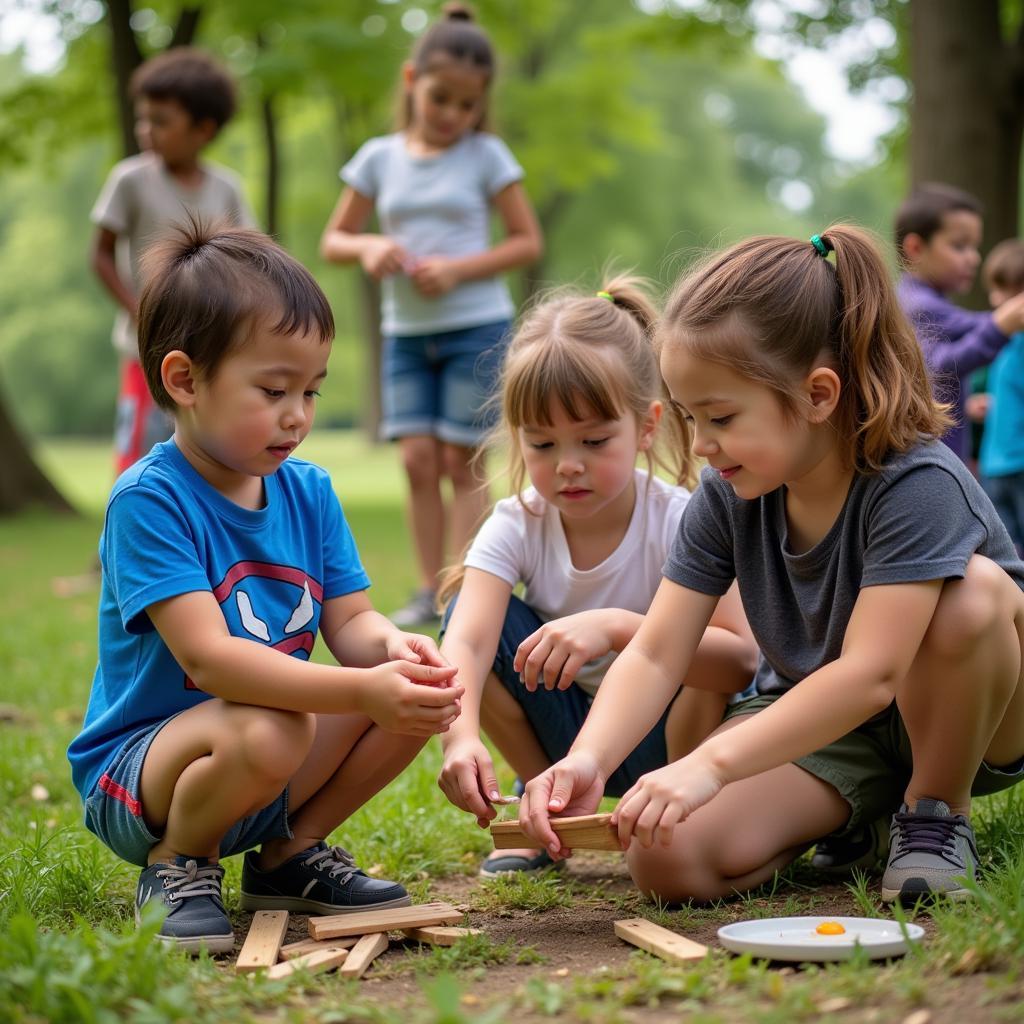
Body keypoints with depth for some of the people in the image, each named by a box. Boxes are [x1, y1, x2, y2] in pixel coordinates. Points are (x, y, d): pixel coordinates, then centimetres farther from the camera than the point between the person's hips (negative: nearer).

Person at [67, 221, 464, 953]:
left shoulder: (308, 491, 3)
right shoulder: (148, 500, -20)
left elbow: (349, 622, -1)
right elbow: (207, 656, -30)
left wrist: (392, 646, -26)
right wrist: (362, 690, -40)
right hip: (135, 774, -7)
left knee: (416, 689, -12)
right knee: (265, 732, -37)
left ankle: (290, 854, 7)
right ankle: (177, 866, -5)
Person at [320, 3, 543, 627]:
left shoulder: (485, 156, -1)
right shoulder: (380, 158, 6)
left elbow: (528, 241, -1)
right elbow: (333, 241, 11)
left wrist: (459, 269, -14)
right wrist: (368, 248, -12)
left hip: (476, 326, -3)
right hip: (405, 333, 3)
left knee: (460, 461, -2)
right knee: (417, 458, -2)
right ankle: (430, 591, 6)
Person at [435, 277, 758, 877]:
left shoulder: (679, 522, -22)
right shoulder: (516, 527, -14)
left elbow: (743, 659, -34)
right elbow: (466, 640, -31)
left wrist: (619, 628, -48)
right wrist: (461, 735, -52)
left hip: (670, 735, -2)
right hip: (570, 734, 3)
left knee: (696, 639, -32)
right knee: (481, 614, -19)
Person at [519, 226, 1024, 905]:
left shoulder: (917, 485, -28)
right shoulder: (727, 496, -9)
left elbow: (869, 674, -37)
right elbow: (654, 656, -12)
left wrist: (712, 764, -46)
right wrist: (587, 760, -32)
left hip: (966, 718, -4)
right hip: (809, 721, 4)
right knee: (667, 857, -22)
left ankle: (937, 809, -10)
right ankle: (849, 818, 8)